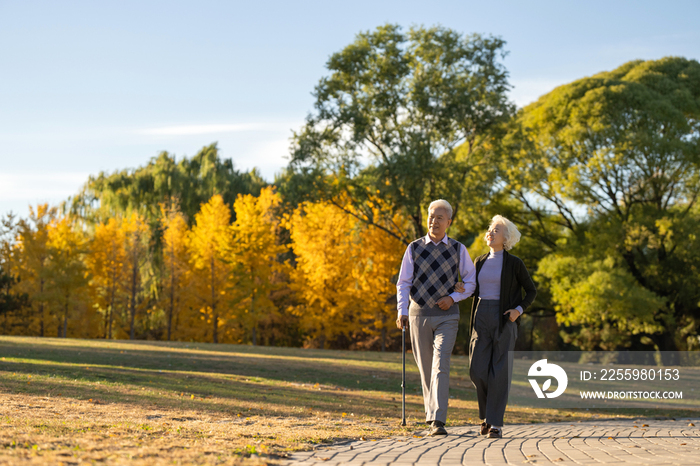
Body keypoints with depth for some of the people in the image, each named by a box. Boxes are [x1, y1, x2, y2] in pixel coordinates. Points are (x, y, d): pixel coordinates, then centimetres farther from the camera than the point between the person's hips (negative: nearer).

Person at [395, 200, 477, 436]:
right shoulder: (414, 248, 2)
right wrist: (401, 312, -12)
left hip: (447, 315, -1)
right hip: (419, 313, 2)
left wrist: (453, 297, -9)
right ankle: (431, 414, 26)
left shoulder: (458, 249, 2)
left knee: (441, 366, -16)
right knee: (425, 368, 9)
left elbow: (471, 282, 8)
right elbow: (403, 283, 1)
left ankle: (438, 421, -20)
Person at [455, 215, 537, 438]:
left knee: (500, 372, -7)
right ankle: (488, 413, 18)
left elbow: (531, 291, 6)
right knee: (477, 369, -4)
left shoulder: (514, 263, 0)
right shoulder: (480, 262, 12)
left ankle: (496, 423, -2)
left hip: (504, 320, -4)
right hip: (482, 318, 4)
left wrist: (519, 310, -10)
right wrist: (463, 288, 0)